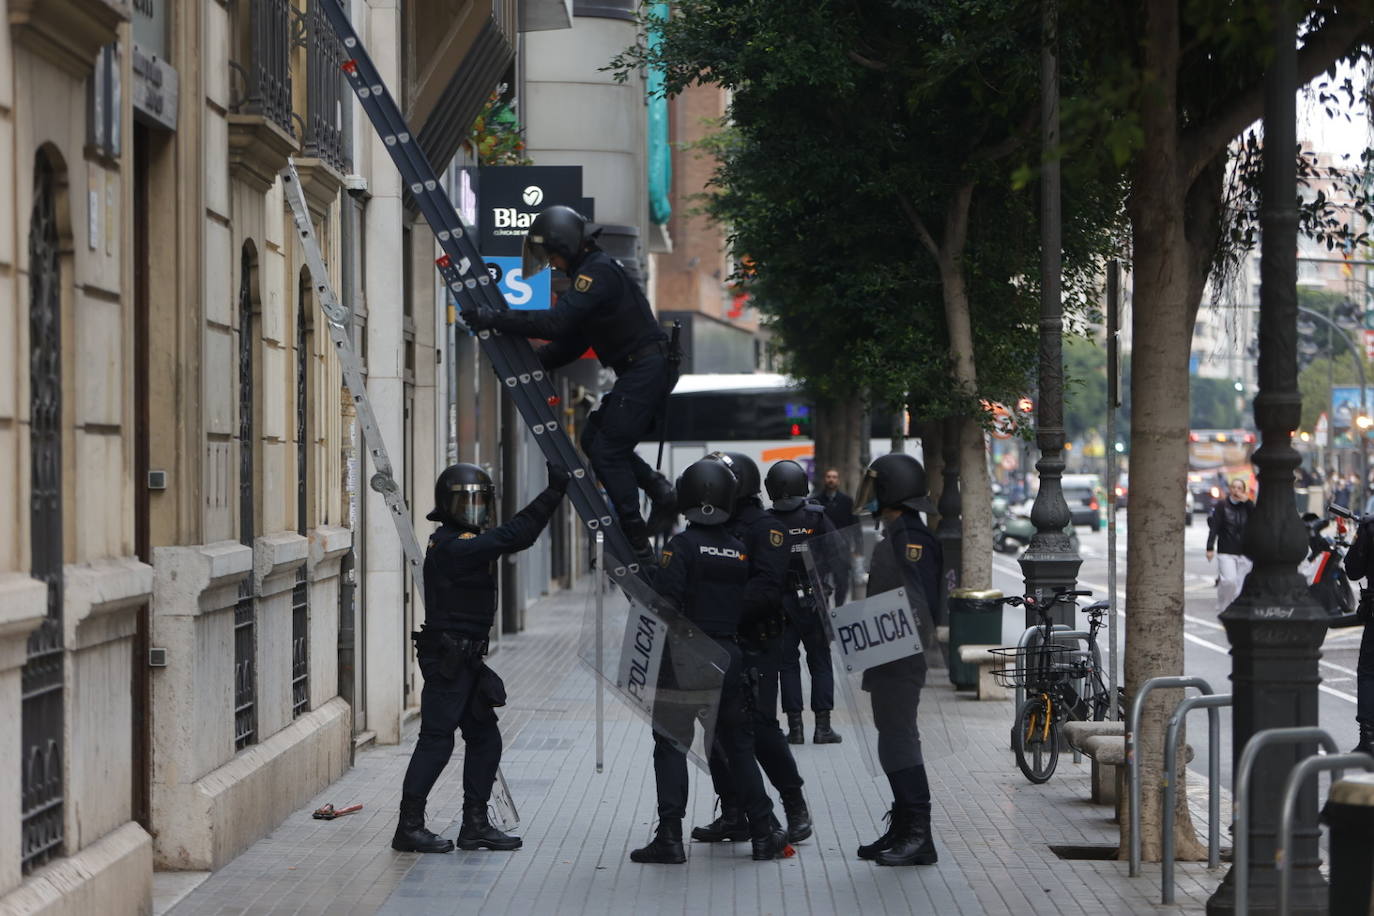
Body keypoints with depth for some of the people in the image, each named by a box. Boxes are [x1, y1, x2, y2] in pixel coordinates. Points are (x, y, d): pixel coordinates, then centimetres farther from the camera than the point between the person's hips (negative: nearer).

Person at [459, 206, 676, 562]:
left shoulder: (599, 272, -15)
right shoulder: (591, 270, 18)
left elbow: (556, 321, -27)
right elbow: (572, 340, 21)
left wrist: (493, 319, -24)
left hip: (647, 369, -10)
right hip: (638, 371, 10)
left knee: (607, 450, -9)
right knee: (594, 437, 13)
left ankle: (636, 543, -7)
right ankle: (661, 491, 9)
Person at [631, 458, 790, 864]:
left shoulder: (682, 546, -11)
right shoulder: (740, 550, 6)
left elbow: (664, 605, -16)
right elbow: (750, 605, 10)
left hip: (683, 656, -5)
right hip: (729, 656, 5)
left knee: (671, 744, 0)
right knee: (738, 743, 14)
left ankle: (670, 836, -4)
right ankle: (763, 833, 16)